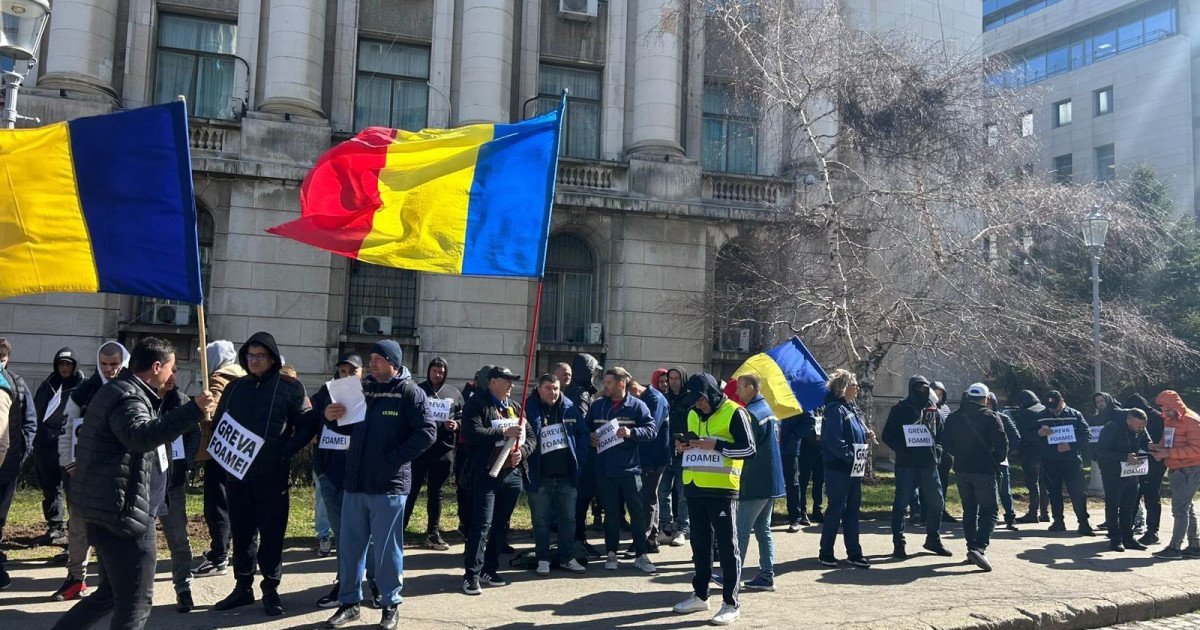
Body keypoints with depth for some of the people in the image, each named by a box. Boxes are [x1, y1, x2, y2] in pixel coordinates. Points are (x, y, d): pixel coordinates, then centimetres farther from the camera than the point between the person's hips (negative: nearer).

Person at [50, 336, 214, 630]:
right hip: (123, 513, -11)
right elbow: (142, 435, -39)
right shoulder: (127, 397, -17)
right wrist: (194, 409, -44)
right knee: (135, 604, -3)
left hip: (111, 511, 11)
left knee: (111, 593, 23)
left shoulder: (124, 391, 17)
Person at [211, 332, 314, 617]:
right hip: (237, 474, 4)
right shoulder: (235, 388, 10)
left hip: (272, 476, -4)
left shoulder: (290, 388, -3)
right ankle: (243, 587, 24)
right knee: (241, 533, 12)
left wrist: (286, 452, -14)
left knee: (272, 535, 2)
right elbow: (218, 424, 18)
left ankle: (271, 589, 14)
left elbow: (307, 426, -5)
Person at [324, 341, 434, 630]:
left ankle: (390, 605, 18)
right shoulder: (362, 389, 12)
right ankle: (349, 602, 25)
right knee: (349, 545, 11)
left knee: (387, 548, 4)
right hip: (355, 481, 6)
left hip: (389, 484, -6)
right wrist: (332, 418, 0)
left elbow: (427, 432, -13)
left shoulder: (409, 392, -6)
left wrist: (393, 459, -16)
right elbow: (349, 427, 22)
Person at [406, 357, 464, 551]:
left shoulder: (454, 393, 11)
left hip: (443, 450, 3)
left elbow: (463, 416, 13)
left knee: (436, 492, 12)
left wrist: (456, 425, -7)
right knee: (412, 489, 0)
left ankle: (433, 534, 20)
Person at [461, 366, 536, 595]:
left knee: (501, 525, 12)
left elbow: (531, 436, 15)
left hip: (513, 474, 7)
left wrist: (522, 451, -5)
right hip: (488, 474, -7)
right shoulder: (477, 404, -3)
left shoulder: (515, 407, 17)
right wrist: (504, 433, -18)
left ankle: (490, 569, 23)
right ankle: (471, 574, -4)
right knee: (482, 524, -10)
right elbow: (472, 433, -18)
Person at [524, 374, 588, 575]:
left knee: (568, 519, 12)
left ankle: (567, 558, 25)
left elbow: (582, 433, 10)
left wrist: (578, 456, 2)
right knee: (541, 520, 7)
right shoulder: (529, 409, -7)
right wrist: (525, 453, -16)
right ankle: (542, 560, 19)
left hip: (566, 475, 3)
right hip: (540, 476, -3)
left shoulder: (570, 408, 3)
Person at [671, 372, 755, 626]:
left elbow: (748, 449, -13)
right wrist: (682, 447, 0)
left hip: (721, 490, -7)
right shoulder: (693, 414, 13)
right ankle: (700, 595, 27)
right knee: (700, 544, 15)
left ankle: (731, 604, 5)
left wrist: (716, 445, -21)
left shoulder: (734, 413, -9)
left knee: (727, 546, -1)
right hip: (694, 489, 7)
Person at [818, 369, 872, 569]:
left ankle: (854, 554, 19)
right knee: (836, 509, -1)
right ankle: (826, 554, 10)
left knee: (853, 509, 12)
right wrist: (851, 456, -21)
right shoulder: (835, 409, -14)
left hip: (854, 469, 9)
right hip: (839, 468, -9)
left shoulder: (851, 408, 15)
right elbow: (834, 440, -22)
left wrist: (867, 436, 3)